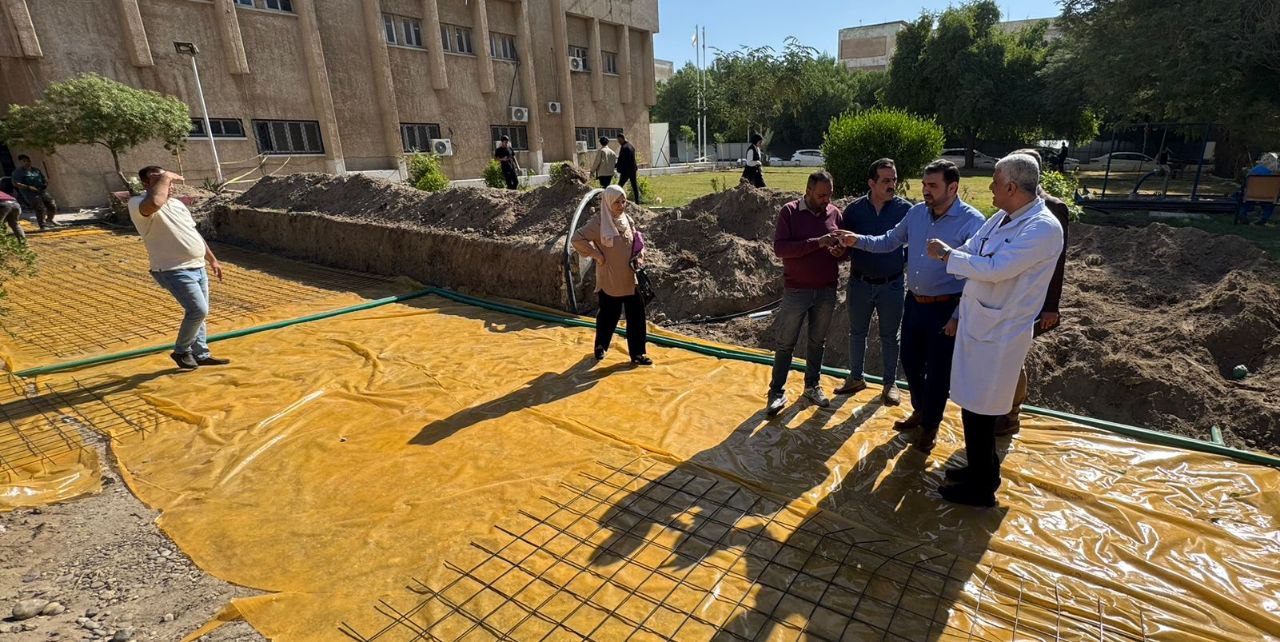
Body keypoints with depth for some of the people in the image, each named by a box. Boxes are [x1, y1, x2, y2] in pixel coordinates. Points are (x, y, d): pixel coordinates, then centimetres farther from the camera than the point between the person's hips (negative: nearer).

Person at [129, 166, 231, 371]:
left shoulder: (177, 203, 17)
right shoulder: (138, 203, -10)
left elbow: (194, 233, 24)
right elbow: (154, 203, -36)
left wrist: (212, 259, 24)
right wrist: (165, 178, -20)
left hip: (198, 267, 8)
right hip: (175, 271, -8)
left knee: (199, 312, 13)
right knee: (198, 310, -15)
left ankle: (201, 354, 25)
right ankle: (181, 351, 7)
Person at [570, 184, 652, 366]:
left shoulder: (627, 220, 5)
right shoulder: (599, 222, -14)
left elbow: (638, 243, 16)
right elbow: (577, 238, -17)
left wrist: (639, 257, -3)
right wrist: (596, 254, -17)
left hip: (629, 278, 5)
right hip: (609, 279, -5)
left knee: (636, 314, 4)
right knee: (609, 314, 10)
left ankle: (637, 353, 15)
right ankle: (601, 346, 35)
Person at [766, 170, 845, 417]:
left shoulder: (835, 213, 4)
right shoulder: (789, 212, -7)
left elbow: (844, 247, 14)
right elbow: (779, 248, -18)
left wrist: (840, 251, -11)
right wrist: (817, 243, -26)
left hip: (827, 291, 4)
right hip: (796, 290, -4)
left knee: (818, 342, 15)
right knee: (786, 343, 4)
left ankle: (813, 386, 31)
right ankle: (777, 392, 13)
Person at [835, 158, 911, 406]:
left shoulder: (905, 209, -8)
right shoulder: (854, 209, -4)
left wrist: (903, 264, -9)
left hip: (891, 285, -1)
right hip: (860, 283, 2)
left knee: (889, 336, 11)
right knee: (857, 333, 14)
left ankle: (890, 384, 27)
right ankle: (856, 378, 31)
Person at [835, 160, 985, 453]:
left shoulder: (972, 222, -17)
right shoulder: (917, 212, 1)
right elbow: (889, 242, 14)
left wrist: (959, 316, -17)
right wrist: (858, 240, -3)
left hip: (945, 309, -6)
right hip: (914, 303, 6)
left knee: (937, 371, 8)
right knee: (910, 362, 18)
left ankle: (930, 426, 29)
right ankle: (920, 410, 43)